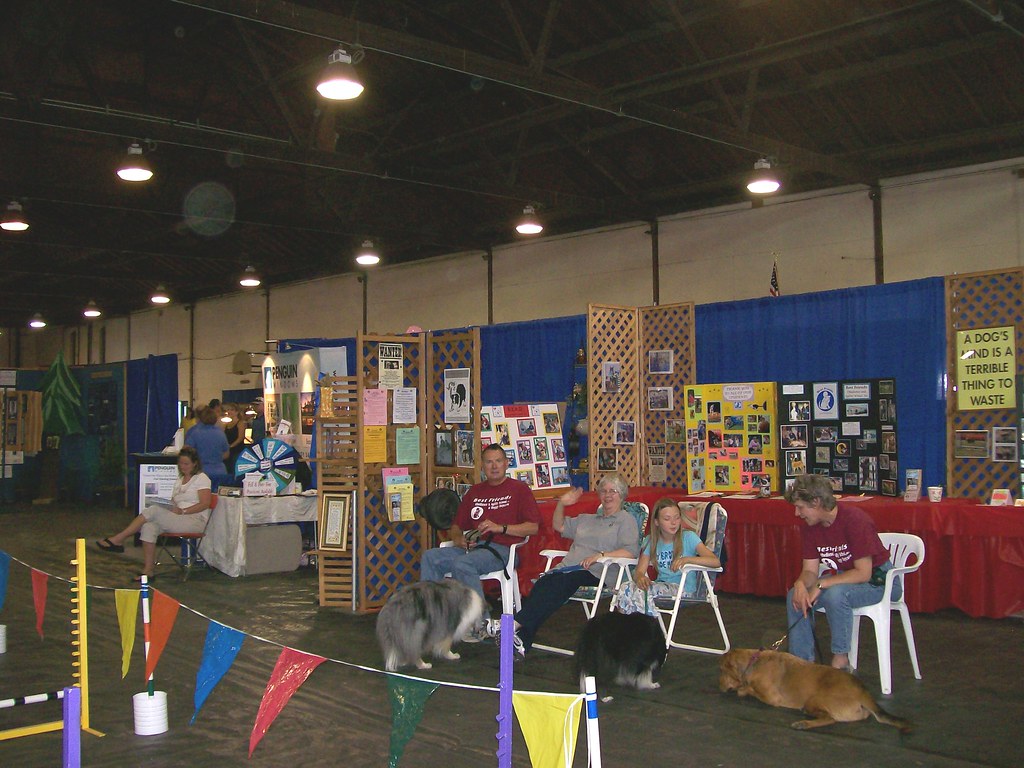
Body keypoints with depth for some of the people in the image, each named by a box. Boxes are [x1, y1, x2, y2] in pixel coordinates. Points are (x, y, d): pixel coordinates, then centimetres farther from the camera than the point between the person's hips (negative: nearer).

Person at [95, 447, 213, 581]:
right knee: (149, 527, -23)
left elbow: (205, 503, -11)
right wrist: (167, 505, -2)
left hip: (196, 521, -7)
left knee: (153, 510, -24)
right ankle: (148, 571, -25)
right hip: (177, 520, 7)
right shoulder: (179, 479, 25)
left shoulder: (202, 478, 0)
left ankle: (118, 540, -18)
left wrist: (183, 511, -17)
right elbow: (174, 503, 21)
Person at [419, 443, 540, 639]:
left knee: (462, 563, -34)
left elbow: (533, 527, -2)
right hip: (472, 547, 6)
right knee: (430, 557, -16)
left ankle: (482, 624, -26)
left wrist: (500, 528, -12)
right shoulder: (475, 492, 26)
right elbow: (456, 525, 26)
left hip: (501, 549, -6)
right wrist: (459, 539, 2)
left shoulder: (519, 489, 8)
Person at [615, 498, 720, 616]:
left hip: (684, 588, -4)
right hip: (661, 585, 4)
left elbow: (716, 562, -14)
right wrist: (640, 577, -26)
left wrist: (687, 559, -29)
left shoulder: (688, 537, -4)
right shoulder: (650, 541, 8)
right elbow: (639, 570, 0)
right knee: (626, 588, -23)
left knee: (642, 591, -29)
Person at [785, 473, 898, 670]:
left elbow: (863, 573, -27)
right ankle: (803, 660, -2)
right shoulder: (809, 527, -3)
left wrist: (820, 584, -29)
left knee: (835, 594, -34)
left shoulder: (854, 519, -26)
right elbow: (810, 569, -1)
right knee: (795, 596, -10)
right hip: (844, 576, 8)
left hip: (877, 579, -8)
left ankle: (840, 660, -19)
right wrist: (800, 584, -25)